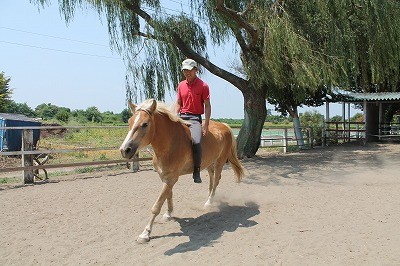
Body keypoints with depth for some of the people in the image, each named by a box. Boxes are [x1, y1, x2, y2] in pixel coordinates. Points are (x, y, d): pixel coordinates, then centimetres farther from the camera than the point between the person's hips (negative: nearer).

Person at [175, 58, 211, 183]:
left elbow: (207, 106, -4)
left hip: (195, 118, -5)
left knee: (196, 141, -29)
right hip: (182, 117, 5)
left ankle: (196, 172, -14)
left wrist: (206, 124, -12)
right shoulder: (181, 85, 12)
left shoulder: (203, 86, -2)